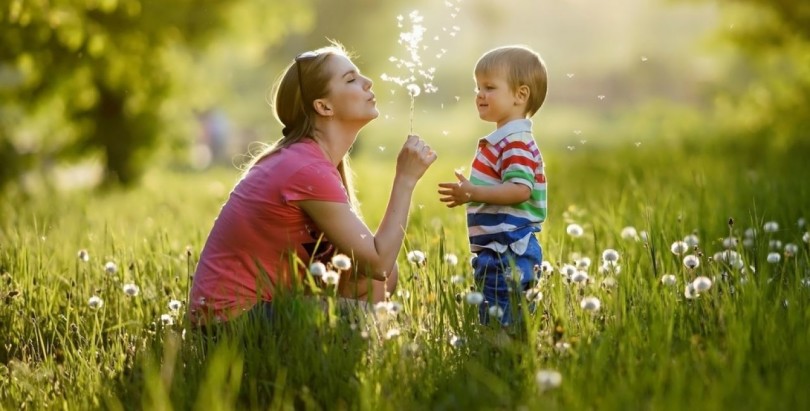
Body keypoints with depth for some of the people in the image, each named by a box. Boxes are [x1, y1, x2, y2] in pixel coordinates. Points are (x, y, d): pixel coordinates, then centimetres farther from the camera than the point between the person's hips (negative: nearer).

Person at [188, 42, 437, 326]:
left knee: (377, 279, 4)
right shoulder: (309, 169, -21)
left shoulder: (304, 156, 8)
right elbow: (379, 262, -18)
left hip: (263, 301, 9)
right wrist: (406, 178, -14)